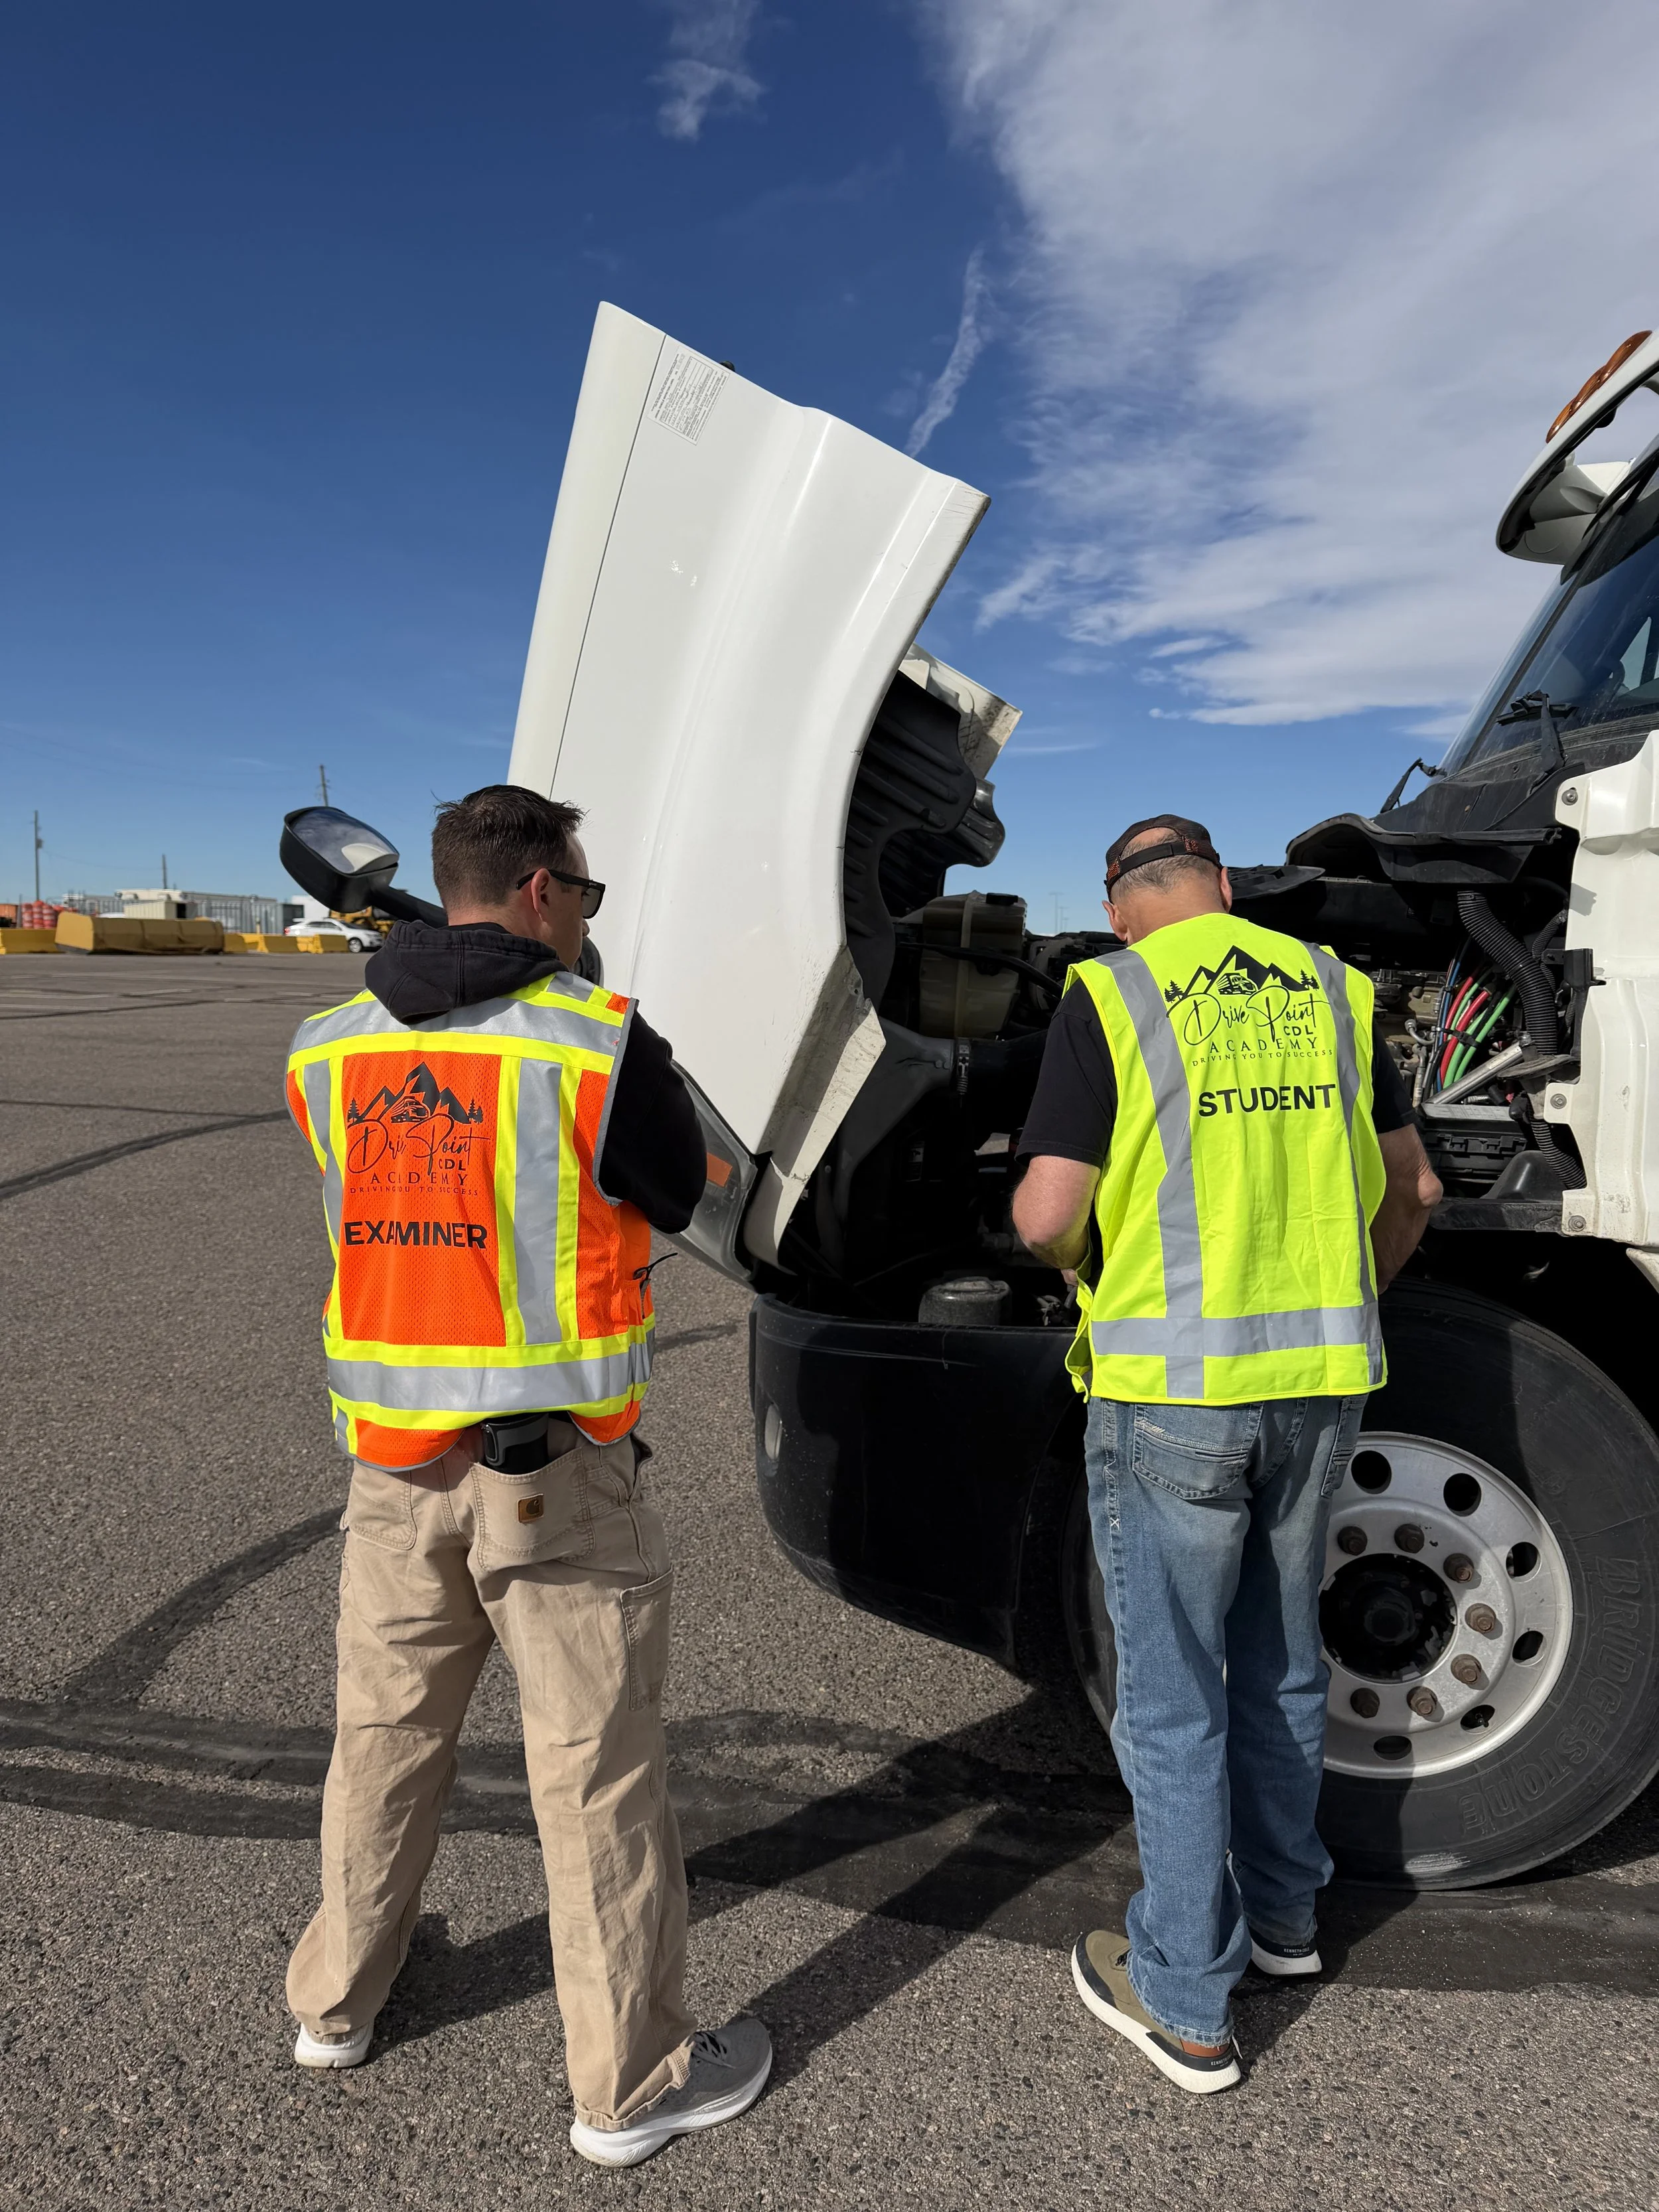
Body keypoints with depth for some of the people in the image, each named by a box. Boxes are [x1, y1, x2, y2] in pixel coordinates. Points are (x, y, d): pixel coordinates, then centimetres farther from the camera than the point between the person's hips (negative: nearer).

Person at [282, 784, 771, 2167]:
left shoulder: (331, 1051, 1)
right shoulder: (598, 1042, -14)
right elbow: (684, 1199, -1)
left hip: (393, 1461, 6)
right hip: (559, 1470, -5)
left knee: (386, 1732, 24)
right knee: (596, 1771, 9)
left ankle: (338, 2001, 45)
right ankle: (632, 2083, 25)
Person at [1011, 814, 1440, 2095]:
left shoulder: (1110, 998, -9)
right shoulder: (1328, 990, 6)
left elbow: (1047, 1217, -16)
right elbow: (1413, 1188, 13)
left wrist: (1081, 1257, 7)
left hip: (1173, 1390, -5)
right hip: (1320, 1385, 5)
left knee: (1172, 1697, 9)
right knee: (1280, 1658, 24)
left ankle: (1185, 2002, 24)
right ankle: (1283, 1912, 42)